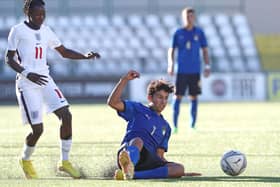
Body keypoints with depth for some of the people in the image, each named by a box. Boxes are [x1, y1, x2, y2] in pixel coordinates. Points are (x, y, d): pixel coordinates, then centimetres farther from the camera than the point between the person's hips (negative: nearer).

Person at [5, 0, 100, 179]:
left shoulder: (46, 31, 12)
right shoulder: (18, 31, -4)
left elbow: (64, 52, 20)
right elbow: (9, 59, -4)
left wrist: (86, 56, 5)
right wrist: (27, 74, -19)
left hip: (45, 80, 6)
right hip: (27, 84, -6)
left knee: (66, 115, -11)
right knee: (38, 129, -8)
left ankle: (65, 161, 1)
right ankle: (26, 160, 22)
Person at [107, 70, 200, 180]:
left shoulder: (166, 127, 30)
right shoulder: (137, 109, 19)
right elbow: (113, 102, 4)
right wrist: (125, 79, -3)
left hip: (148, 160, 4)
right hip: (128, 153, -4)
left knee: (179, 168, -23)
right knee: (138, 141, -37)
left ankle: (131, 174, -42)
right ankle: (128, 167, -75)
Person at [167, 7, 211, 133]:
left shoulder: (199, 32, 6)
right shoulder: (178, 33, 4)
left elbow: (205, 50, 9)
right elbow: (172, 50, 6)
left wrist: (207, 66, 1)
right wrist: (170, 64, -8)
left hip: (195, 71, 1)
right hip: (181, 70, -1)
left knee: (194, 97, 3)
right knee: (178, 96, -4)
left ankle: (192, 125, 10)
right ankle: (175, 125, -1)